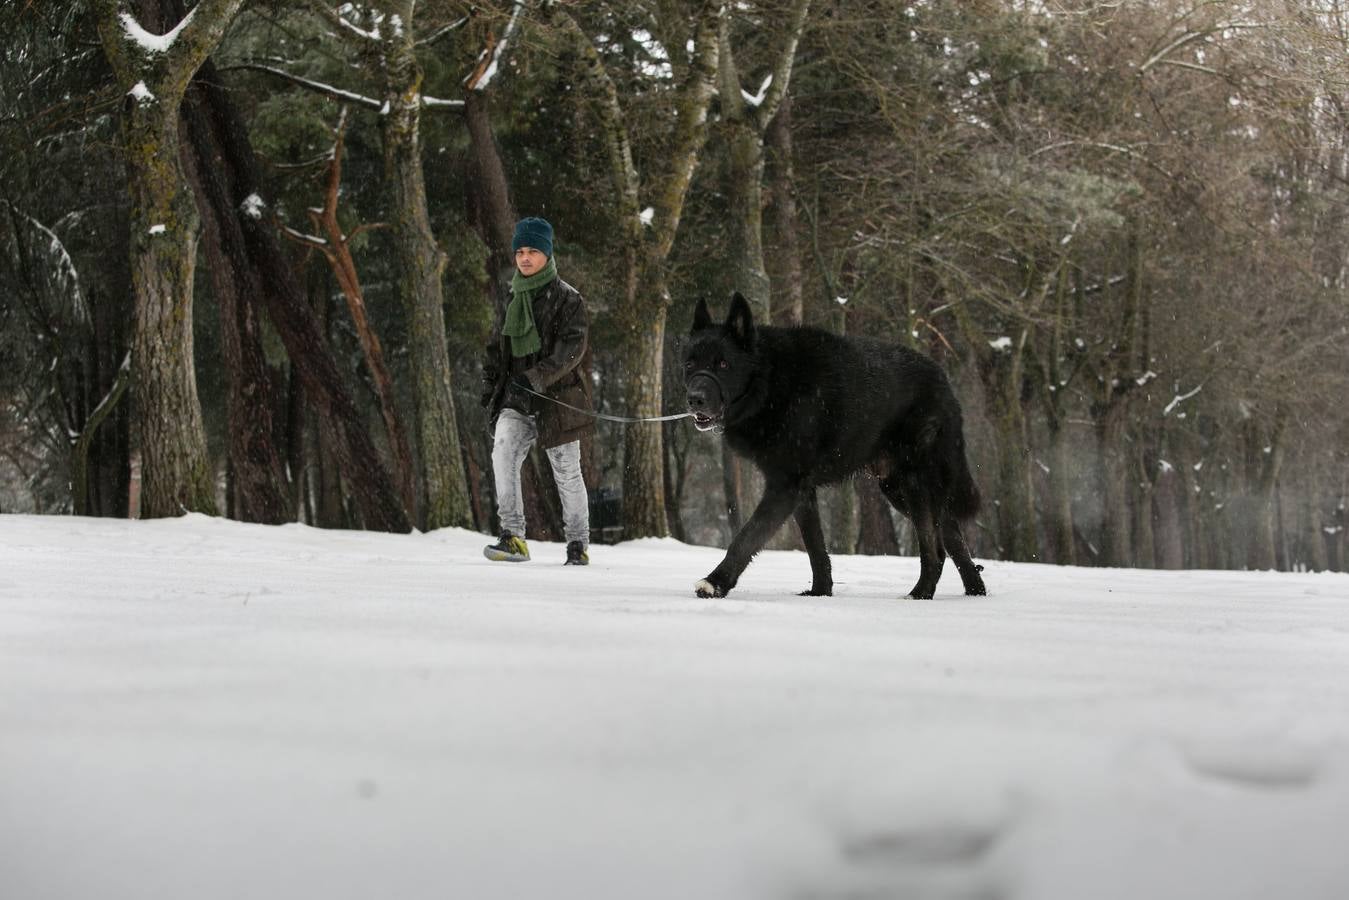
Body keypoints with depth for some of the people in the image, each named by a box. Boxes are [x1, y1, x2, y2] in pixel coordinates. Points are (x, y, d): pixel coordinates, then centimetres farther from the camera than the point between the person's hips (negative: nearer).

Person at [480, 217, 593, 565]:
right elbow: (496, 350, 22)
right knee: (503, 452, -21)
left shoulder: (567, 298, -3)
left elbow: (572, 347, -15)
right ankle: (513, 536, -23)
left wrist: (537, 377, -26)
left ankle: (578, 543, 21)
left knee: (567, 471, 4)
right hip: (516, 399, 4)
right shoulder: (512, 300, 15)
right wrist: (490, 392, 15)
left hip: (557, 397, -4)